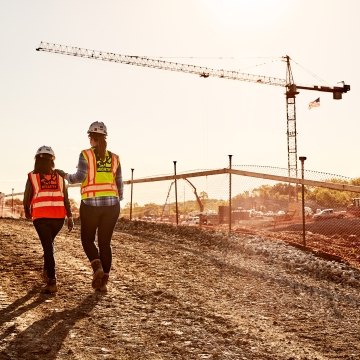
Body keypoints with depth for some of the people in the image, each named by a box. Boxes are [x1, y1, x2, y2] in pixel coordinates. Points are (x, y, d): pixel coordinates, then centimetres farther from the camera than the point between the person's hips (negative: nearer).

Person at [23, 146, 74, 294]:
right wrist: (70, 218, 5)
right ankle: (47, 271, 33)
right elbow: (66, 199, 1)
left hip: (41, 218, -3)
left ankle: (52, 282, -8)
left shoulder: (32, 177, -1)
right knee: (49, 243, 26)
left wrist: (27, 213, 21)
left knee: (48, 247, -1)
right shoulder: (60, 177, 5)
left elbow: (26, 199, 2)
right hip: (58, 217, 3)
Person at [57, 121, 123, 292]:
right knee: (105, 243, 10)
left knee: (87, 240, 15)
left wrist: (65, 175, 7)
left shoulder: (85, 154, -3)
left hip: (91, 204, -3)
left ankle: (97, 268, -10)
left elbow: (79, 177, -13)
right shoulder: (114, 158, 8)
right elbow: (119, 184, 9)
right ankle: (103, 282, 6)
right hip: (111, 204, 3)